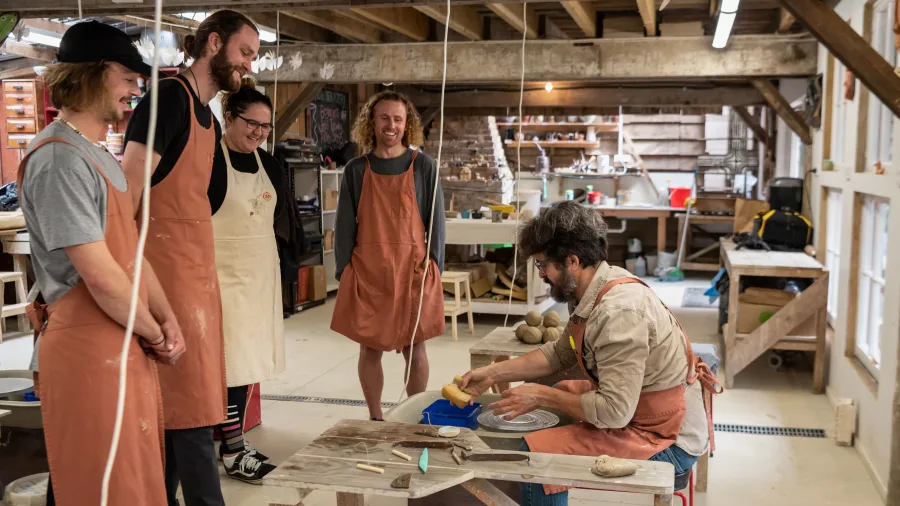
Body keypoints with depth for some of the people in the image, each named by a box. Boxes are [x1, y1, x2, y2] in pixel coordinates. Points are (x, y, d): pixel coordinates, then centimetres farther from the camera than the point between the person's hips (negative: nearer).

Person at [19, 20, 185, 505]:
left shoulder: (98, 156, 15)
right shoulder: (59, 159, -17)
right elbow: (101, 276, -22)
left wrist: (167, 320, 5)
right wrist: (155, 335, -8)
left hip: (125, 345, 10)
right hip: (89, 349, -10)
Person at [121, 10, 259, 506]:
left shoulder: (208, 118, 18)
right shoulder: (169, 97, -10)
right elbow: (127, 191, -16)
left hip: (197, 267, 9)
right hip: (168, 267, -9)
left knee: (173, 401, 12)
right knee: (191, 400, -6)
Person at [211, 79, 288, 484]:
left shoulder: (268, 164, 10)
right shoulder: (210, 160, -11)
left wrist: (267, 257, 12)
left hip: (261, 272, 7)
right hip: (223, 272, -7)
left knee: (248, 359, 10)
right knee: (230, 359, -6)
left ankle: (231, 434, 21)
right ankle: (233, 451, 1)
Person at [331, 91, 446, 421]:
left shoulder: (423, 166, 2)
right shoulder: (356, 170, 4)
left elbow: (435, 219, 2)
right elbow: (345, 224, 5)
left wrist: (434, 266, -6)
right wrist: (343, 271, -1)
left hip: (412, 270, -1)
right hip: (367, 272, 1)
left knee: (414, 349, 3)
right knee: (370, 349, 6)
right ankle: (375, 420, 18)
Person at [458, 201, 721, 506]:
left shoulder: (618, 312, -28)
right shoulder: (598, 286, 0)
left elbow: (614, 411, -29)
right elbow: (560, 354, 11)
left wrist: (541, 396, -17)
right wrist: (493, 373, 5)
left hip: (668, 443, -10)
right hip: (639, 409, 10)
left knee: (536, 454, -20)